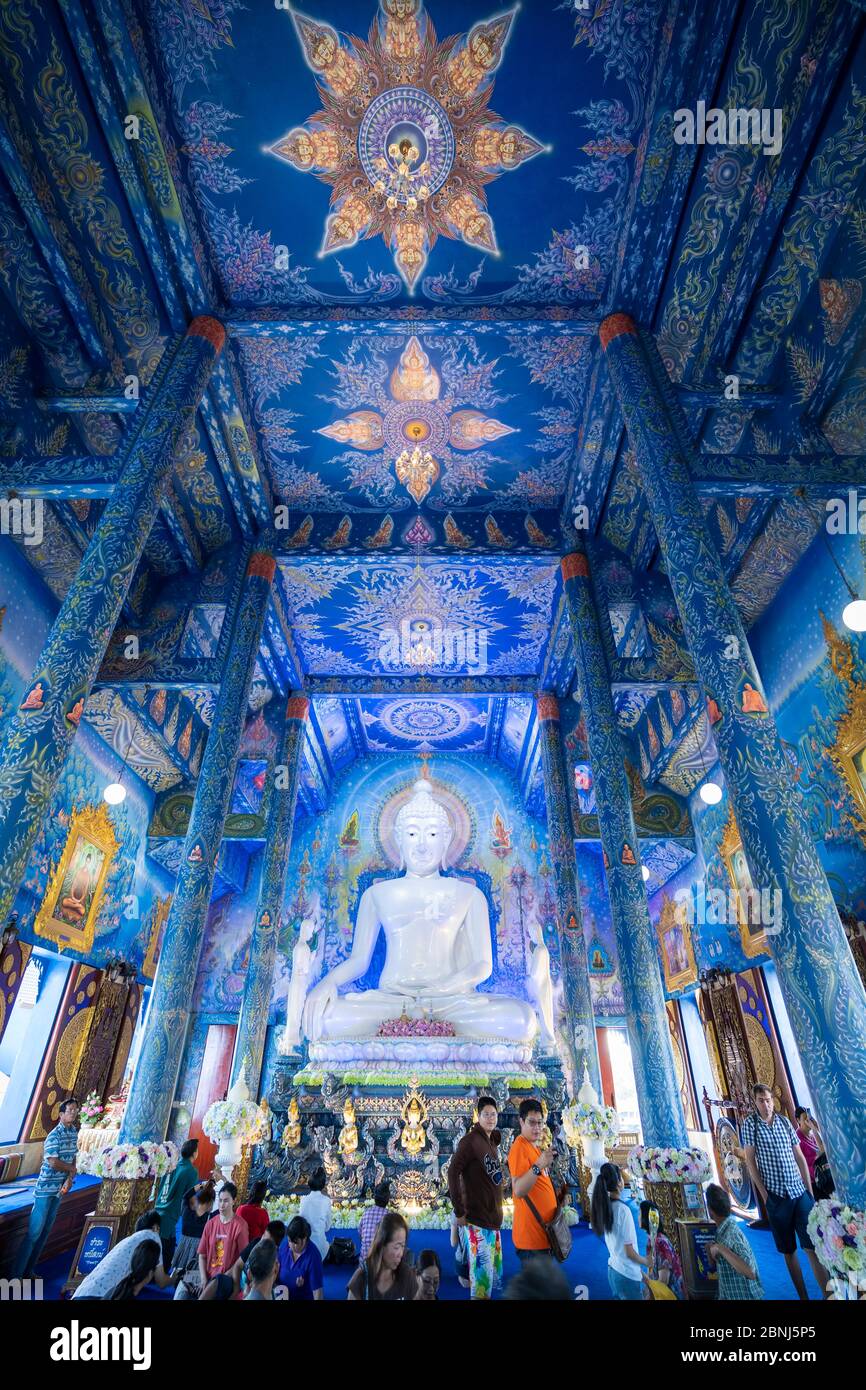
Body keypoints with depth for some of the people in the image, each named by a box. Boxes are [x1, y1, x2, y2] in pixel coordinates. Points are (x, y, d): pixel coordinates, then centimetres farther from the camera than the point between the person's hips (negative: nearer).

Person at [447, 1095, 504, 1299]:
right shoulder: (470, 1140, -18)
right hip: (477, 1217, -8)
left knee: (495, 1267, 17)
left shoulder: (493, 1141, 7)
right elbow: (452, 1173, -22)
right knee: (482, 1267, -5)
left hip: (493, 1216, 8)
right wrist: (459, 1212, -20)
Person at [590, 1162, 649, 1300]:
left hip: (612, 1269, 6)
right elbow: (629, 1252, -16)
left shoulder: (603, 1206, -1)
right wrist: (646, 1262, 3)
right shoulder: (623, 1209, -23)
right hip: (627, 1274, -6)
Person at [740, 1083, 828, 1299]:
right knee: (788, 1250, 9)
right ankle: (803, 1296, 23)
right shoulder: (750, 1124, -7)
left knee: (812, 1246, -3)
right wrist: (764, 1194, -8)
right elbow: (750, 1161, -5)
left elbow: (800, 1157, 8)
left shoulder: (785, 1121, 2)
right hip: (775, 1195, -2)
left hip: (800, 1191, 2)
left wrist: (810, 1191, 3)